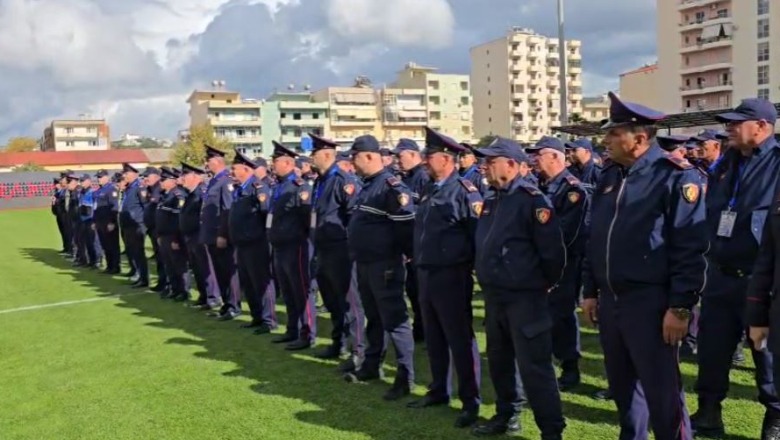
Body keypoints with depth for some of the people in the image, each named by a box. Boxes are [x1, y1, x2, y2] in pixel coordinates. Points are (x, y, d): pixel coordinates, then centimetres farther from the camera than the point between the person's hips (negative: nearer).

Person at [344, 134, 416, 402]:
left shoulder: (391, 186, -17)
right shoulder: (367, 185, 13)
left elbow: (406, 226, -21)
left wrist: (394, 254, -13)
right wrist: (357, 253, 17)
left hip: (384, 265, -9)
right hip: (364, 264, 9)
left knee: (394, 320, -3)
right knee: (373, 318, 20)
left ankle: (405, 378, 4)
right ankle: (372, 366, 33)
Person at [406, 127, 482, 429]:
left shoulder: (464, 190, -11)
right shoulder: (429, 190, 14)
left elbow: (479, 233, -14)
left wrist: (476, 269, -13)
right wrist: (417, 262, 17)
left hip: (451, 275, -8)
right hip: (426, 274, 8)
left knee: (460, 339, 0)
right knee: (433, 338, 16)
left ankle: (470, 401, 10)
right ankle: (439, 391, 30)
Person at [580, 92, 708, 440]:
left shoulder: (675, 176, -11)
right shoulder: (610, 176, 11)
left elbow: (690, 249, -15)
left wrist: (680, 307, -16)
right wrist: (590, 291, 14)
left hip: (650, 303, -7)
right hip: (609, 300, 7)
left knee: (661, 393, 2)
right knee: (621, 386, 19)